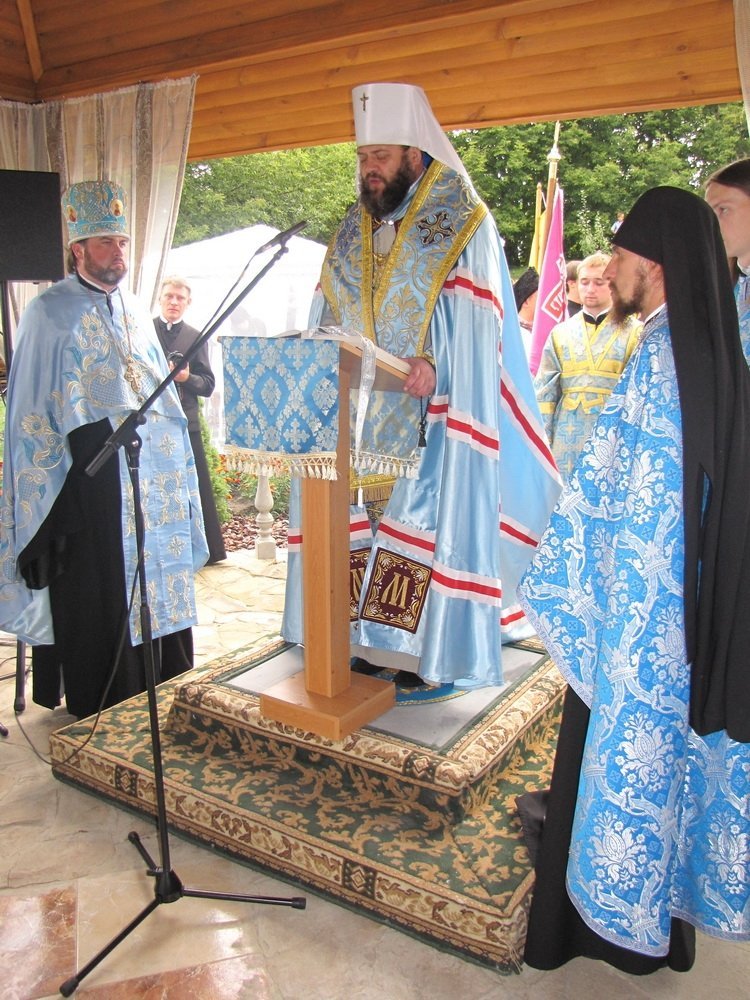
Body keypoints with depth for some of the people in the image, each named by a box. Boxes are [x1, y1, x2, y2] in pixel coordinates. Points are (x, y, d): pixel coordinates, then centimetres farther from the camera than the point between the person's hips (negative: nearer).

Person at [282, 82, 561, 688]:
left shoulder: (463, 223, -3)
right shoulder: (353, 231, 16)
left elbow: (473, 320, -14)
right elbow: (328, 317, 16)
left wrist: (436, 363, -31)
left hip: (428, 418, -6)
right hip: (354, 415, 6)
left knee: (429, 515, -6)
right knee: (353, 515, 8)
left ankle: (431, 650, 7)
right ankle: (362, 635, 21)